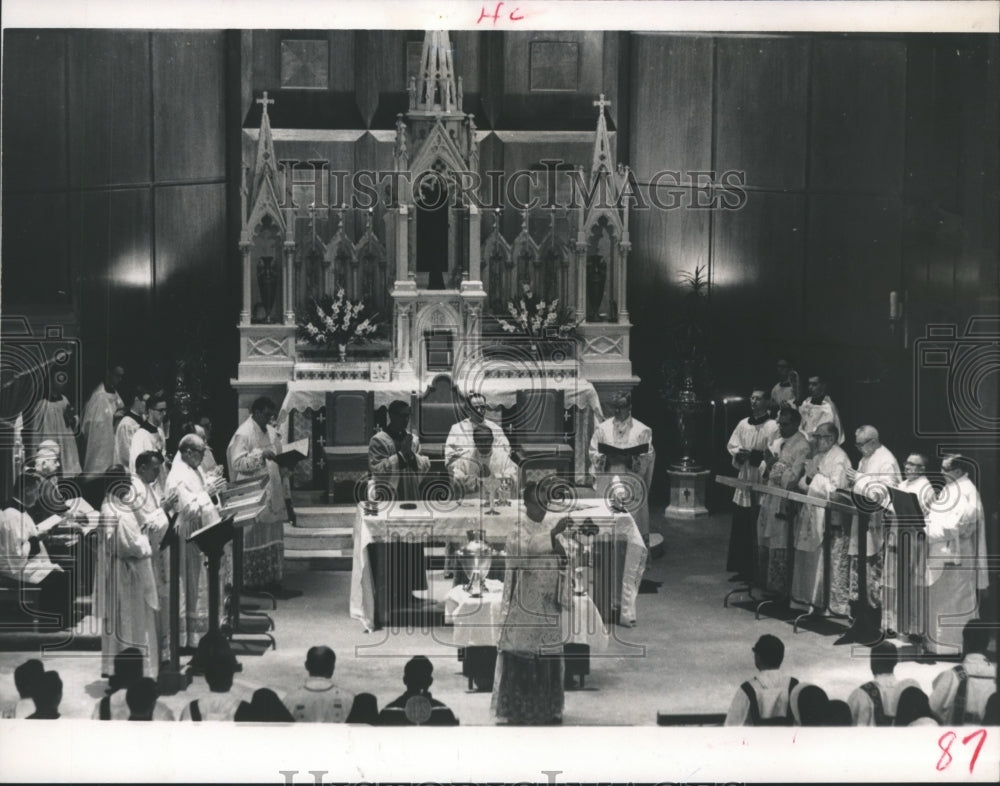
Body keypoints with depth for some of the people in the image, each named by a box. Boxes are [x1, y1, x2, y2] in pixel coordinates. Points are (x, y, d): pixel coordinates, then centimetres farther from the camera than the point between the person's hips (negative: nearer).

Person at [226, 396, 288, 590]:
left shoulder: (271, 432, 13)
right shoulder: (244, 434, -10)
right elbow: (238, 463, -17)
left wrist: (286, 492, 12)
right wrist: (261, 455, -26)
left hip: (273, 493, 8)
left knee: (273, 536, 9)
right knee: (254, 537, -3)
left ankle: (271, 578, 15)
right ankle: (252, 581, 3)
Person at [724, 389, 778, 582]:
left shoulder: (772, 427, -7)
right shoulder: (743, 424, 12)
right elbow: (731, 446, 12)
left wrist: (752, 454, -19)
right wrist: (739, 453, -8)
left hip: (761, 481, -6)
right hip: (743, 478, 6)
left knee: (757, 529, -3)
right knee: (740, 527, 7)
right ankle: (742, 568, 15)